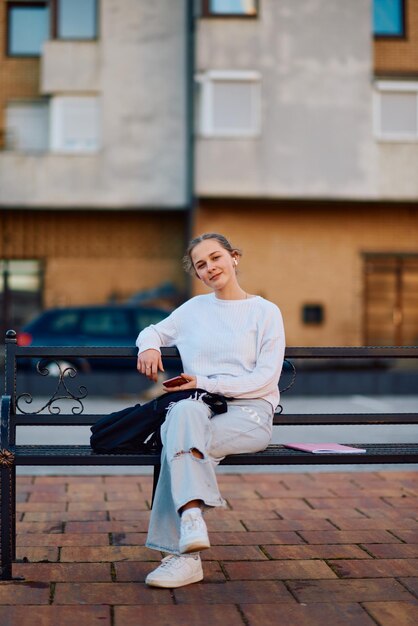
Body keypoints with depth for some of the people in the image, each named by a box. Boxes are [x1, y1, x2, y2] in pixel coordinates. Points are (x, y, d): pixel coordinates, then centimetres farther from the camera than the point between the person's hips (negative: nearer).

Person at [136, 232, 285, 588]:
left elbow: (266, 378, -3)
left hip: (249, 412, -3)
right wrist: (149, 346, 7)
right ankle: (192, 522, -45)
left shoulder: (266, 312, 6)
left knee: (181, 438, -33)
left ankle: (182, 552, -36)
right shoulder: (194, 309, 18)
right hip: (199, 408, 3)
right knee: (183, 413, -36)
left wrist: (204, 382, -11)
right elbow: (153, 331, 33)